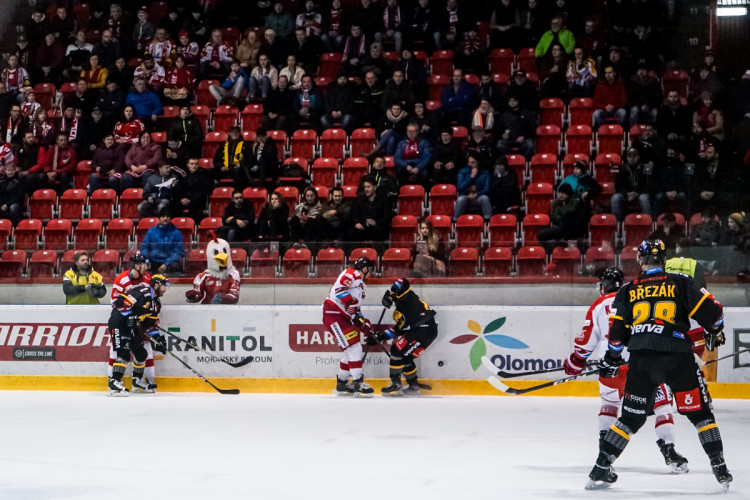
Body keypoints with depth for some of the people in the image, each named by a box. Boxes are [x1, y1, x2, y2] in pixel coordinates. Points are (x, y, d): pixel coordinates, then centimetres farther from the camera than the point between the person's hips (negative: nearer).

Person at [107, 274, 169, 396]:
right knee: (124, 353, -20)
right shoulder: (142, 292, -17)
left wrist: (158, 339, 6)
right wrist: (130, 317, -25)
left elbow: (151, 324, 16)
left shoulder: (156, 303, 13)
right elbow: (121, 301, -23)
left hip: (132, 327, 10)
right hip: (118, 322, -10)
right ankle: (114, 383, -24)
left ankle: (137, 381, 28)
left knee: (141, 353, 12)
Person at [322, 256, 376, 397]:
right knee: (353, 347, -15)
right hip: (333, 315, -11)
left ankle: (341, 384, 22)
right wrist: (350, 302, -29)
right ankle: (358, 383, -16)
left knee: (352, 351, 13)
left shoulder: (359, 283, 25)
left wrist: (363, 322, 11)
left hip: (344, 318, 11)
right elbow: (339, 288, -22)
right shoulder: (352, 274, -5)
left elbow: (355, 309, 23)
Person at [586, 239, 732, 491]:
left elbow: (617, 331, 10)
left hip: (641, 361, 2)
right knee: (700, 412, 11)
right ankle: (720, 469, 5)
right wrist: (714, 331, 23)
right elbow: (710, 311, 2)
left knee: (631, 416, 13)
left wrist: (611, 359, 25)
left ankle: (600, 470, 9)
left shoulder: (628, 291, 10)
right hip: (678, 359, -2)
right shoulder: (682, 283, 4)